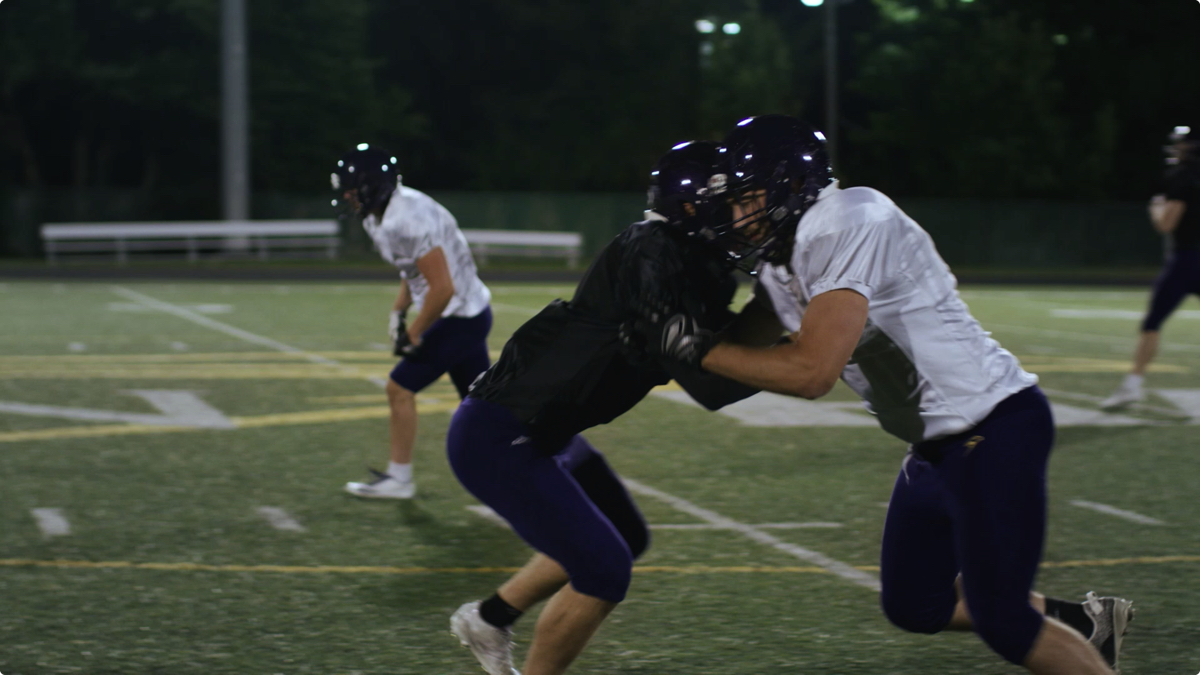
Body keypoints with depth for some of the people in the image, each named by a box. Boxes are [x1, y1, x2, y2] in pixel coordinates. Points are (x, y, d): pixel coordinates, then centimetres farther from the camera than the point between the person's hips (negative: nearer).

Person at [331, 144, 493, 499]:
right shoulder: (383, 217, 6)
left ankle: (399, 478, 8)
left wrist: (414, 334, -16)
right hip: (471, 313, 10)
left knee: (400, 387, -2)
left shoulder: (407, 221, -25)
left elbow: (443, 287, -26)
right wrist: (398, 311, 9)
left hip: (458, 318, -10)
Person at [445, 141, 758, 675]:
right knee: (604, 570, -9)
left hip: (539, 430, 10)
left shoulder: (686, 258, 4)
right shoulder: (654, 259, -24)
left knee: (626, 539, 22)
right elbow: (707, 382, -28)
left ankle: (489, 619, 35)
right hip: (497, 438, -10)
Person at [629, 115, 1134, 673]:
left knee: (1001, 621, -7)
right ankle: (1081, 622, 30)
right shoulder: (781, 261, 8)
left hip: (994, 425, -10)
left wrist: (697, 348, -20)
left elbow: (811, 373, -27)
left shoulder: (849, 227, -22)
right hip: (940, 441, 10)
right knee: (913, 603, 16)